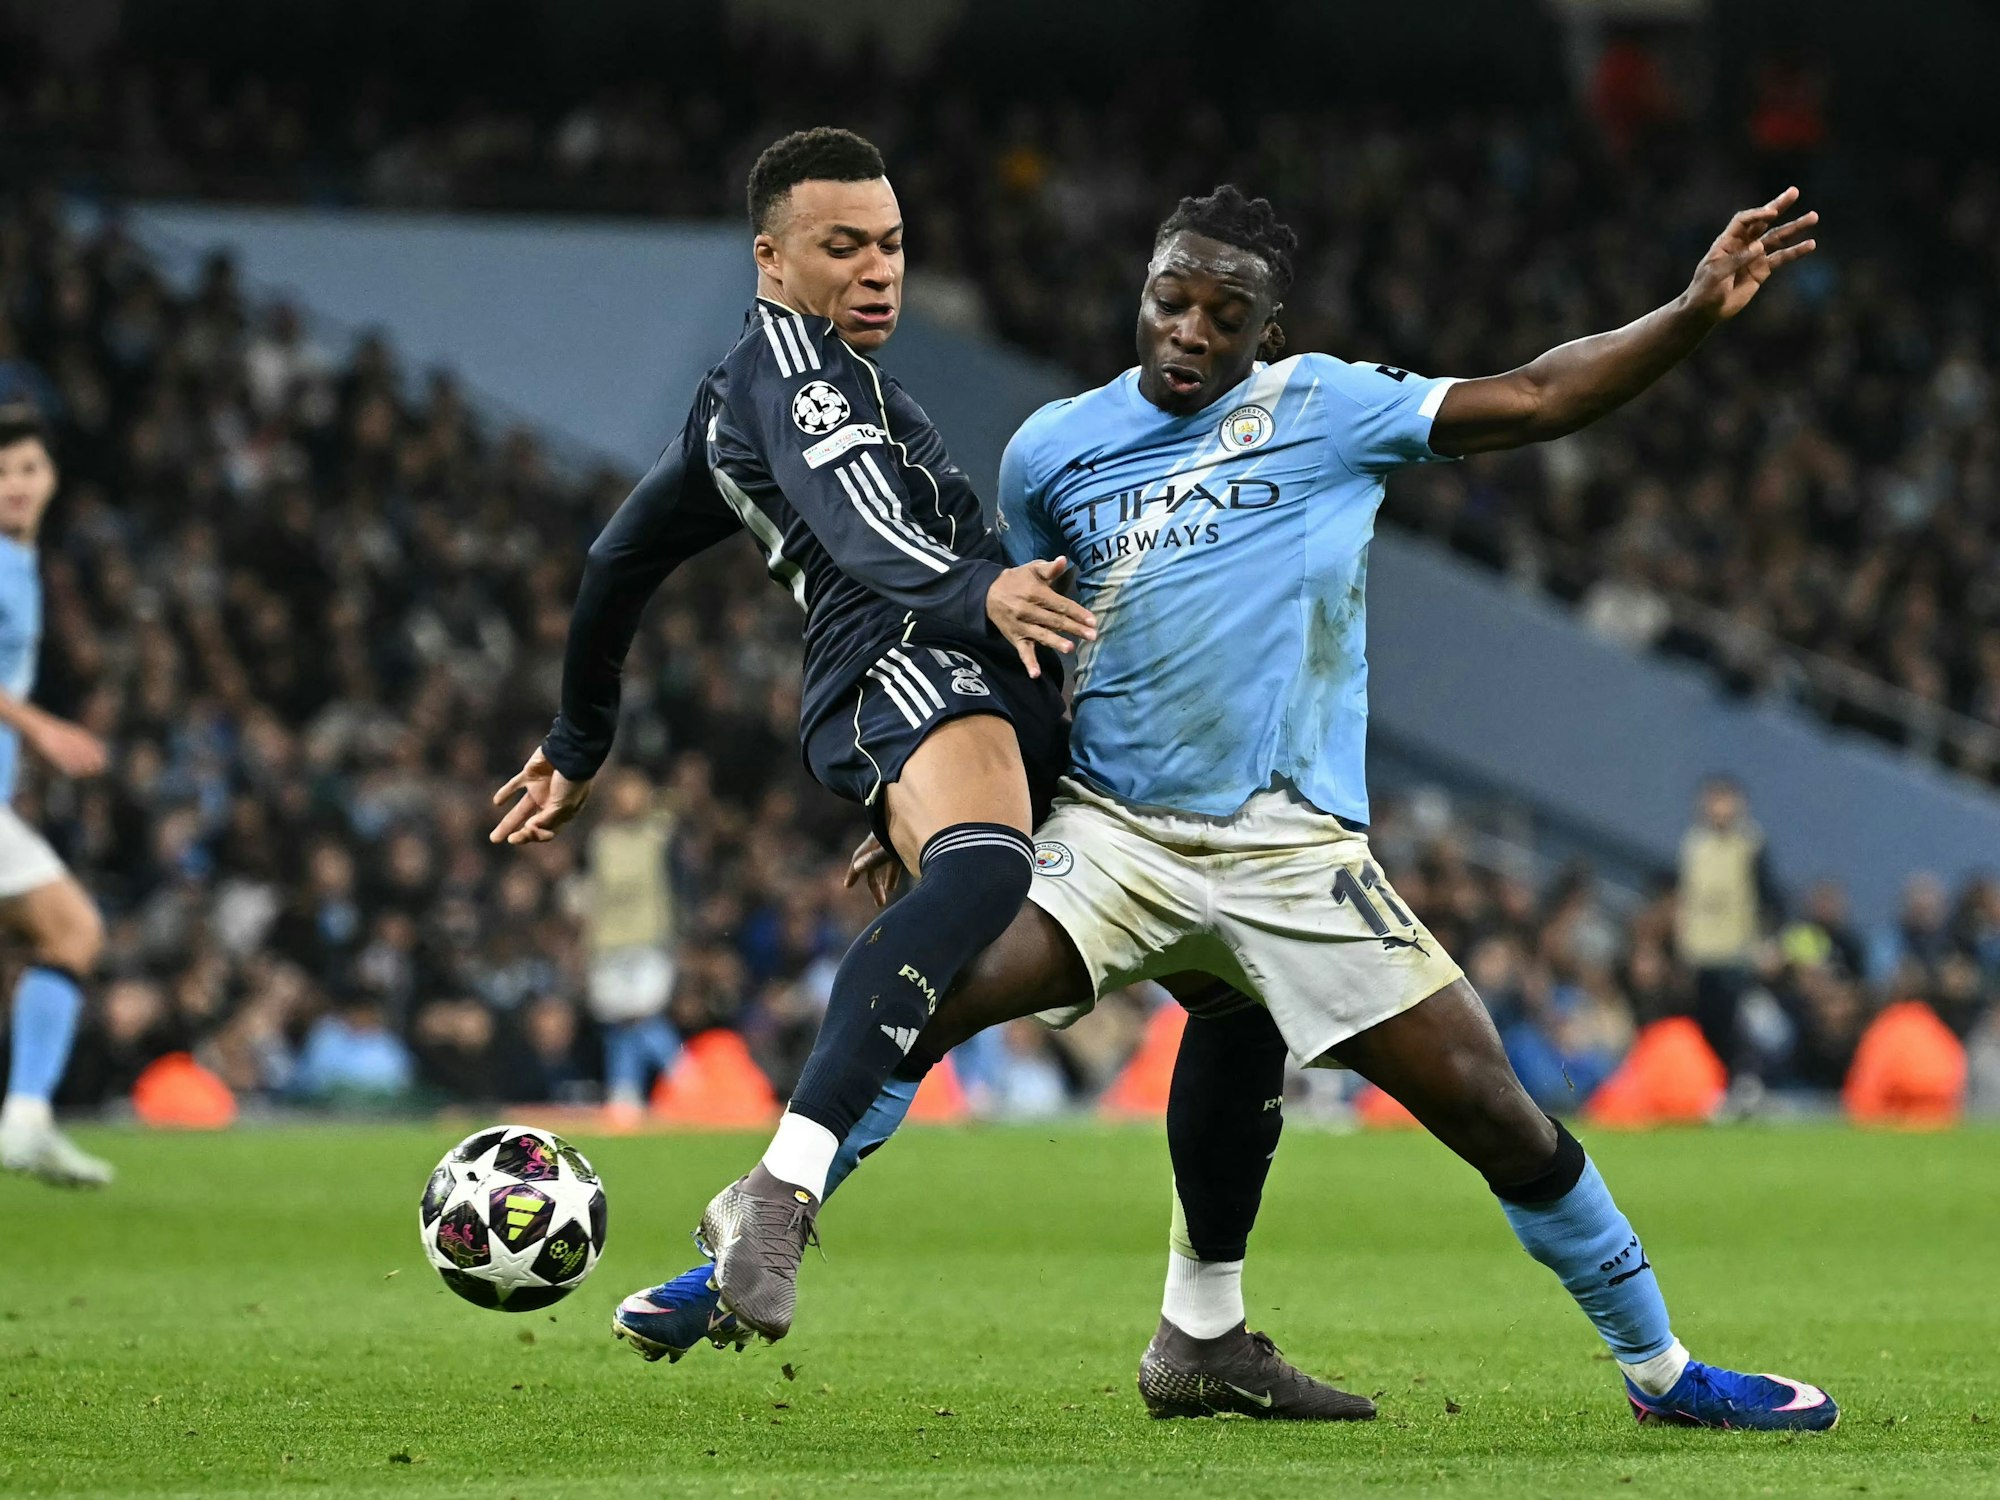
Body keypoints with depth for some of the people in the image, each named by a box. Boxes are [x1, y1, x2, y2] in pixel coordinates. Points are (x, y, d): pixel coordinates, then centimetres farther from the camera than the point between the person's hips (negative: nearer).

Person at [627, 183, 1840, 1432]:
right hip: (1112, 836, 2)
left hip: (1291, 848, -1)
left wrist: (1696, 313, -15)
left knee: (1490, 1106, -6)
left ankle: (1661, 1368, 9)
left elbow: (1533, 400, -4)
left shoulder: (1324, 407, 2)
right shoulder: (1054, 450, 8)